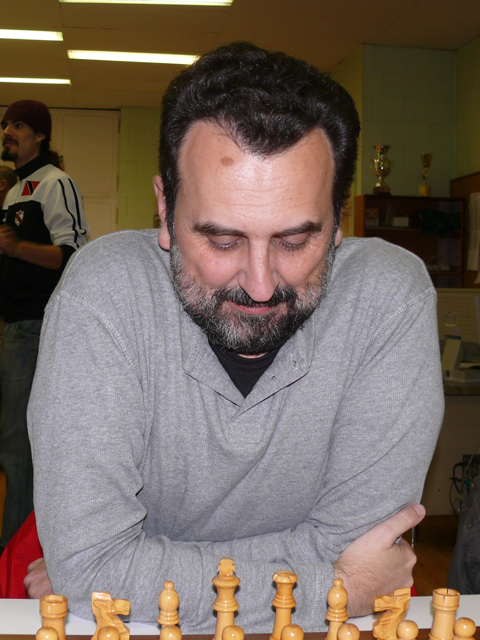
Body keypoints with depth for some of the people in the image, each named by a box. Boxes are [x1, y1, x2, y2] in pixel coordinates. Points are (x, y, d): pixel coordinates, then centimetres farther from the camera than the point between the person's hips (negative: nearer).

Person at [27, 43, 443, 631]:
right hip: (135, 625, 0)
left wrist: (150, 571, -19)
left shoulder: (391, 297, -19)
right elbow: (89, 559, -25)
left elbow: (345, 539, -16)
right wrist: (333, 589, -22)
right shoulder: (104, 293, -22)